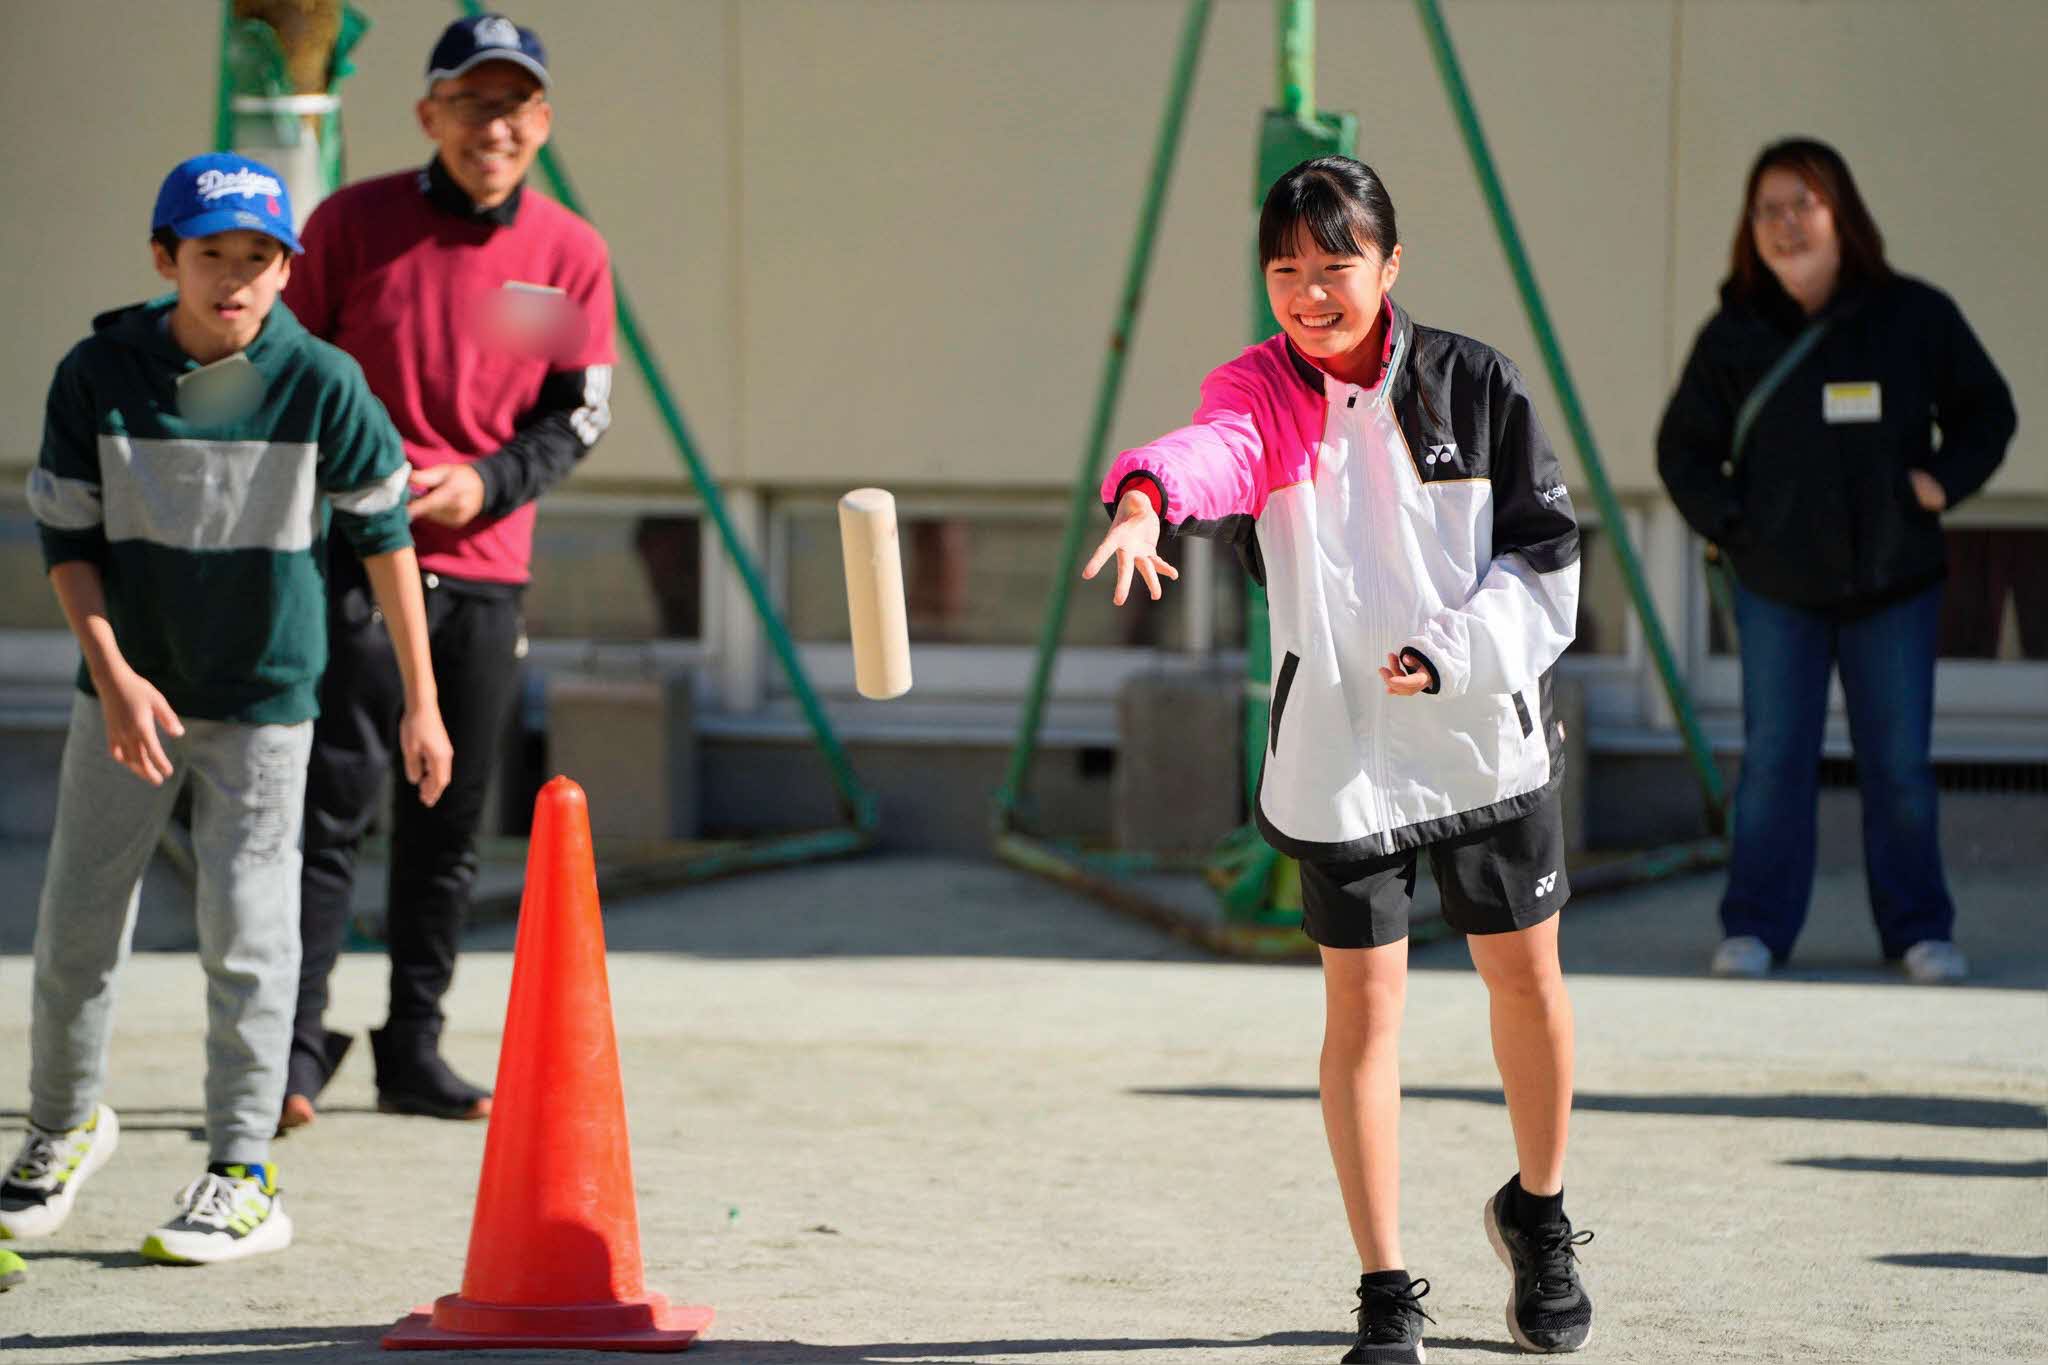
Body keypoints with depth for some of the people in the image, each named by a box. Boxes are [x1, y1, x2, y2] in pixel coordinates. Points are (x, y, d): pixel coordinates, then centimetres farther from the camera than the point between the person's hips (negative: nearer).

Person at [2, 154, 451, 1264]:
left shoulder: (321, 384, -12)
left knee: (246, 936, -2)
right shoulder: (98, 373, -9)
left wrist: (421, 701, -2)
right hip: (127, 692, 2)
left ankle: (243, 1176, 7)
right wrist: (112, 675, -16)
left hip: (263, 702, -2)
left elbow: (384, 534, -3)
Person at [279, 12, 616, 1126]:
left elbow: (577, 415, 5)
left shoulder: (572, 254, 4)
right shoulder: (354, 222, -1)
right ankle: (294, 1051, -9)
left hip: (485, 569, 3)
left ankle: (414, 1052, 17)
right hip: (354, 561, -3)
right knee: (335, 802, -10)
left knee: (450, 820, 8)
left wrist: (485, 485, -12)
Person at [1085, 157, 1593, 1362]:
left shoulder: (1476, 386, -4)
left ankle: (1539, 1216, 37)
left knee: (1527, 979, 12)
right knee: (1363, 1005, 0)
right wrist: (1146, 496, -54)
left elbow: (1548, 562, -2)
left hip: (1487, 733, 1)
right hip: (1339, 753, -1)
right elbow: (1214, 448, -31)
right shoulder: (1265, 390, -7)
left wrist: (1451, 654, -17)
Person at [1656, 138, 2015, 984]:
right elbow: (1683, 446, 10)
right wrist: (1723, 519, -4)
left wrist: (1943, 481, -6)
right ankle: (1755, 928, 8)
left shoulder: (1915, 318, -2)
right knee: (1774, 756, 0)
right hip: (1777, 586, 0)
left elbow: (1986, 413, 10)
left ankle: (1919, 929, 13)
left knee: (1899, 761, 3)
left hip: (1893, 582, 0)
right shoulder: (1735, 335, -1)